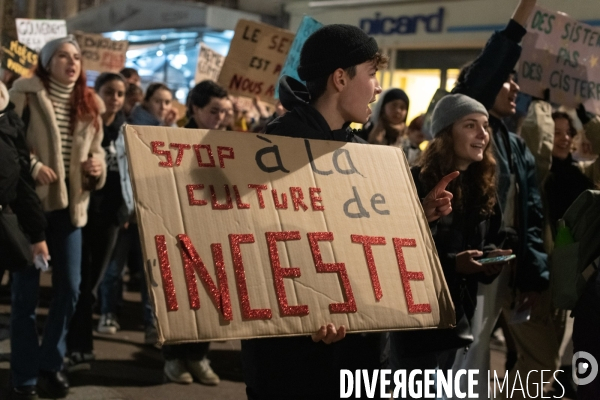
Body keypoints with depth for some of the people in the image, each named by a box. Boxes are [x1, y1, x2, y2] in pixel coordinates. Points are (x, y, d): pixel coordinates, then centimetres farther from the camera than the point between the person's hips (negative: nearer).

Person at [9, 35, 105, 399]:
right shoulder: (27, 93, -3)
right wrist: (32, 166, -19)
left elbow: (95, 149, 18)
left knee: (70, 287, 7)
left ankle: (51, 362, 23)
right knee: (26, 289, 2)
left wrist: (98, 166, -3)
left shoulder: (89, 104, 12)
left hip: (69, 203, 5)